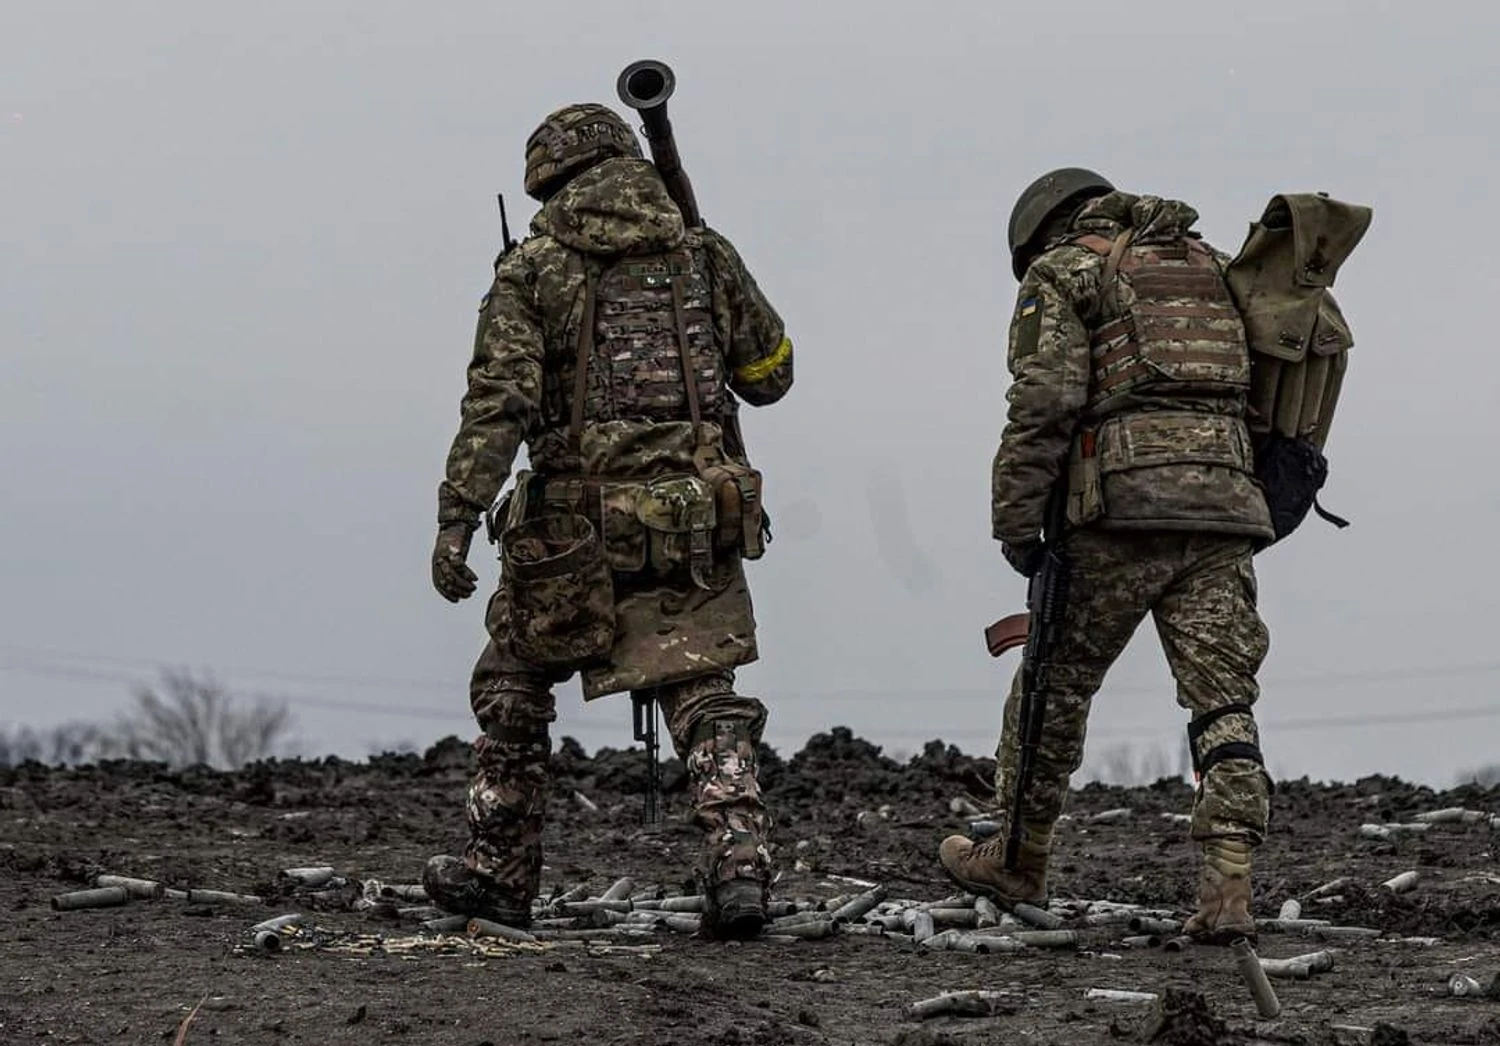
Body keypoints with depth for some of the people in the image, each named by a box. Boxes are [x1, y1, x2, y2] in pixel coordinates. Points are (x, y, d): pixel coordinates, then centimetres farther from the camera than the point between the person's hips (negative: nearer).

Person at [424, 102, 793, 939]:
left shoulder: (533, 272, -1)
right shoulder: (706, 257, 7)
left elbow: (499, 401, -12)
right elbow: (770, 375, 15)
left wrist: (458, 518, -14)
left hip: (578, 527, -2)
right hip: (699, 523, 2)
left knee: (514, 684, 17)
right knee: (706, 700, 2)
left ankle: (501, 872, 23)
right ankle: (739, 862, -16)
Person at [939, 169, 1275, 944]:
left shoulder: (1062, 271, 7)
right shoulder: (1208, 266, 26)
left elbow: (1044, 402, -6)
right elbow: (1255, 397, 21)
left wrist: (1015, 521, -3)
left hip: (1123, 503, -4)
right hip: (1224, 504, 4)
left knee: (1058, 679, 12)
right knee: (1222, 698, 0)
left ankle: (1018, 861, 23)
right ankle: (1229, 884, -13)